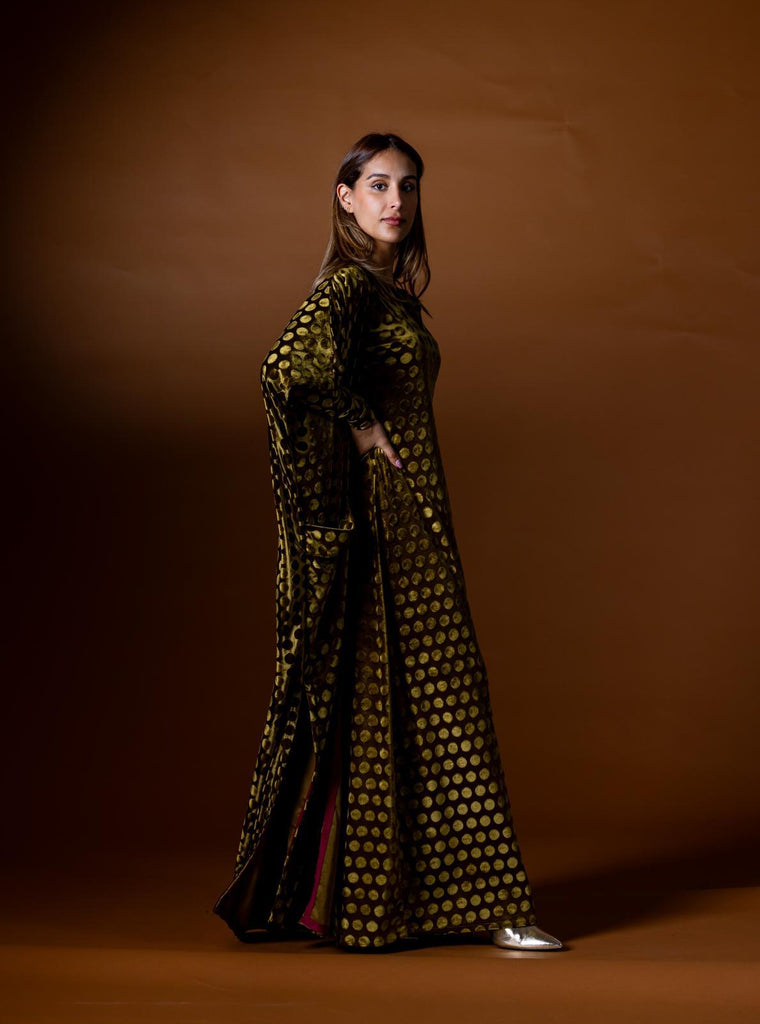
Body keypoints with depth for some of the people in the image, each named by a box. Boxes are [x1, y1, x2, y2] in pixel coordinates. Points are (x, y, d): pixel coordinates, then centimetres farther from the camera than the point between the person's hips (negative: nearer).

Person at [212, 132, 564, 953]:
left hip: (406, 515, 10)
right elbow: (291, 367, -31)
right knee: (404, 698, -5)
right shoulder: (348, 284, -13)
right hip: (379, 514, -10)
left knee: (373, 700, 12)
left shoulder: (386, 286, 16)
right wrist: (360, 426, -18)